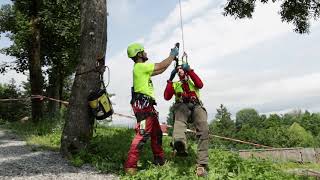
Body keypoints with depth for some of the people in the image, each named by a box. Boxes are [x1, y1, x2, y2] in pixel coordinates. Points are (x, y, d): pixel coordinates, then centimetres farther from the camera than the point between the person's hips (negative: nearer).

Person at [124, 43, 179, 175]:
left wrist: (172, 58, 27)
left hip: (147, 105, 11)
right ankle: (130, 166, -17)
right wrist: (173, 55, 9)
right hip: (142, 104, -11)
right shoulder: (140, 66, -8)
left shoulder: (142, 68, 22)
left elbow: (160, 70, 26)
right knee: (143, 134, -18)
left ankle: (159, 160, 26)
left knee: (157, 133, 15)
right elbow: (161, 66, -5)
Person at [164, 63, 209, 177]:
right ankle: (180, 145, -70)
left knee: (204, 130, -28)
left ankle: (202, 165, -33)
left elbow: (200, 85, 5)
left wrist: (190, 70, -1)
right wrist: (170, 79, 10)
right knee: (179, 119, -40)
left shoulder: (192, 81, 31)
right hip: (182, 105, -1)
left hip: (196, 106, 1)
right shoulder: (175, 84, 31)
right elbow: (167, 97, 13)